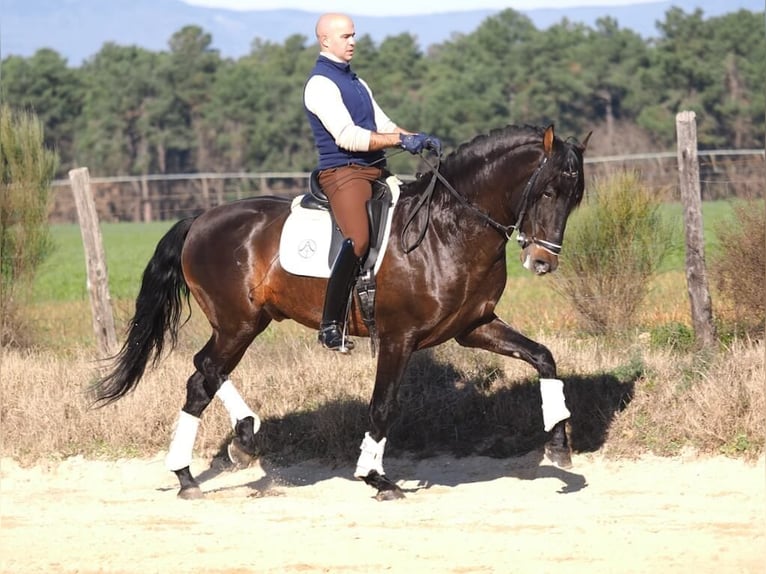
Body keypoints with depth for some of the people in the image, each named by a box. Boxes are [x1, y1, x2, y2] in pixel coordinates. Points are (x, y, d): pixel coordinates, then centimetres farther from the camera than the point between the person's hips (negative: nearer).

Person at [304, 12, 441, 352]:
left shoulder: (355, 82, 23)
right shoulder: (321, 84, -7)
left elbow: (383, 125, 21)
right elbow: (347, 136, -18)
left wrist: (418, 140, 2)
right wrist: (402, 140, -20)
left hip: (374, 171, 10)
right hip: (343, 171, -10)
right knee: (358, 240, -27)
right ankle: (330, 325, -23)